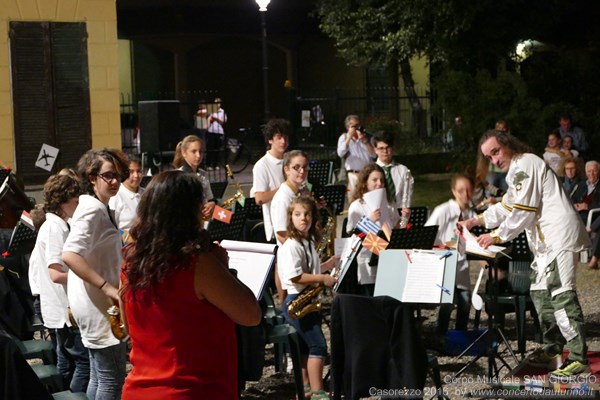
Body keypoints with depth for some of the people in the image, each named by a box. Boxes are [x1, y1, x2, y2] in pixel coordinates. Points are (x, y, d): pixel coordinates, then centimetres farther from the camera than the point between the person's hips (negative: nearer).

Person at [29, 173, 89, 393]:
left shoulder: (51, 225, 14)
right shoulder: (56, 228, -17)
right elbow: (56, 274, -24)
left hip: (61, 311, 10)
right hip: (66, 310, -10)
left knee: (67, 362, 15)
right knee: (84, 361, -9)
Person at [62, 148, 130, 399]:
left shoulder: (97, 207, 14)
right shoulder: (93, 209, -17)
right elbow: (70, 255, -30)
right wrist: (107, 287, -33)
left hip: (94, 303, 10)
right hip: (97, 303, -10)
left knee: (99, 375, 15)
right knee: (113, 377, -7)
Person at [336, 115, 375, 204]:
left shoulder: (366, 137, 12)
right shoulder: (344, 137, 9)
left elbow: (373, 155, 1)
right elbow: (340, 153, -8)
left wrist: (365, 141, -9)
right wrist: (349, 137, -9)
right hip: (353, 174, -1)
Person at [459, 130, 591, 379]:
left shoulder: (525, 165, -11)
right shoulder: (517, 170, 23)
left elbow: (523, 211, -16)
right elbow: (507, 207, 30)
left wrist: (496, 236, -9)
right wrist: (475, 221, 22)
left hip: (559, 236, -11)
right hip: (546, 241, 11)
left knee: (561, 294, -17)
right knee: (540, 292, 16)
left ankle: (579, 359, -20)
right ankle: (553, 349, 24)